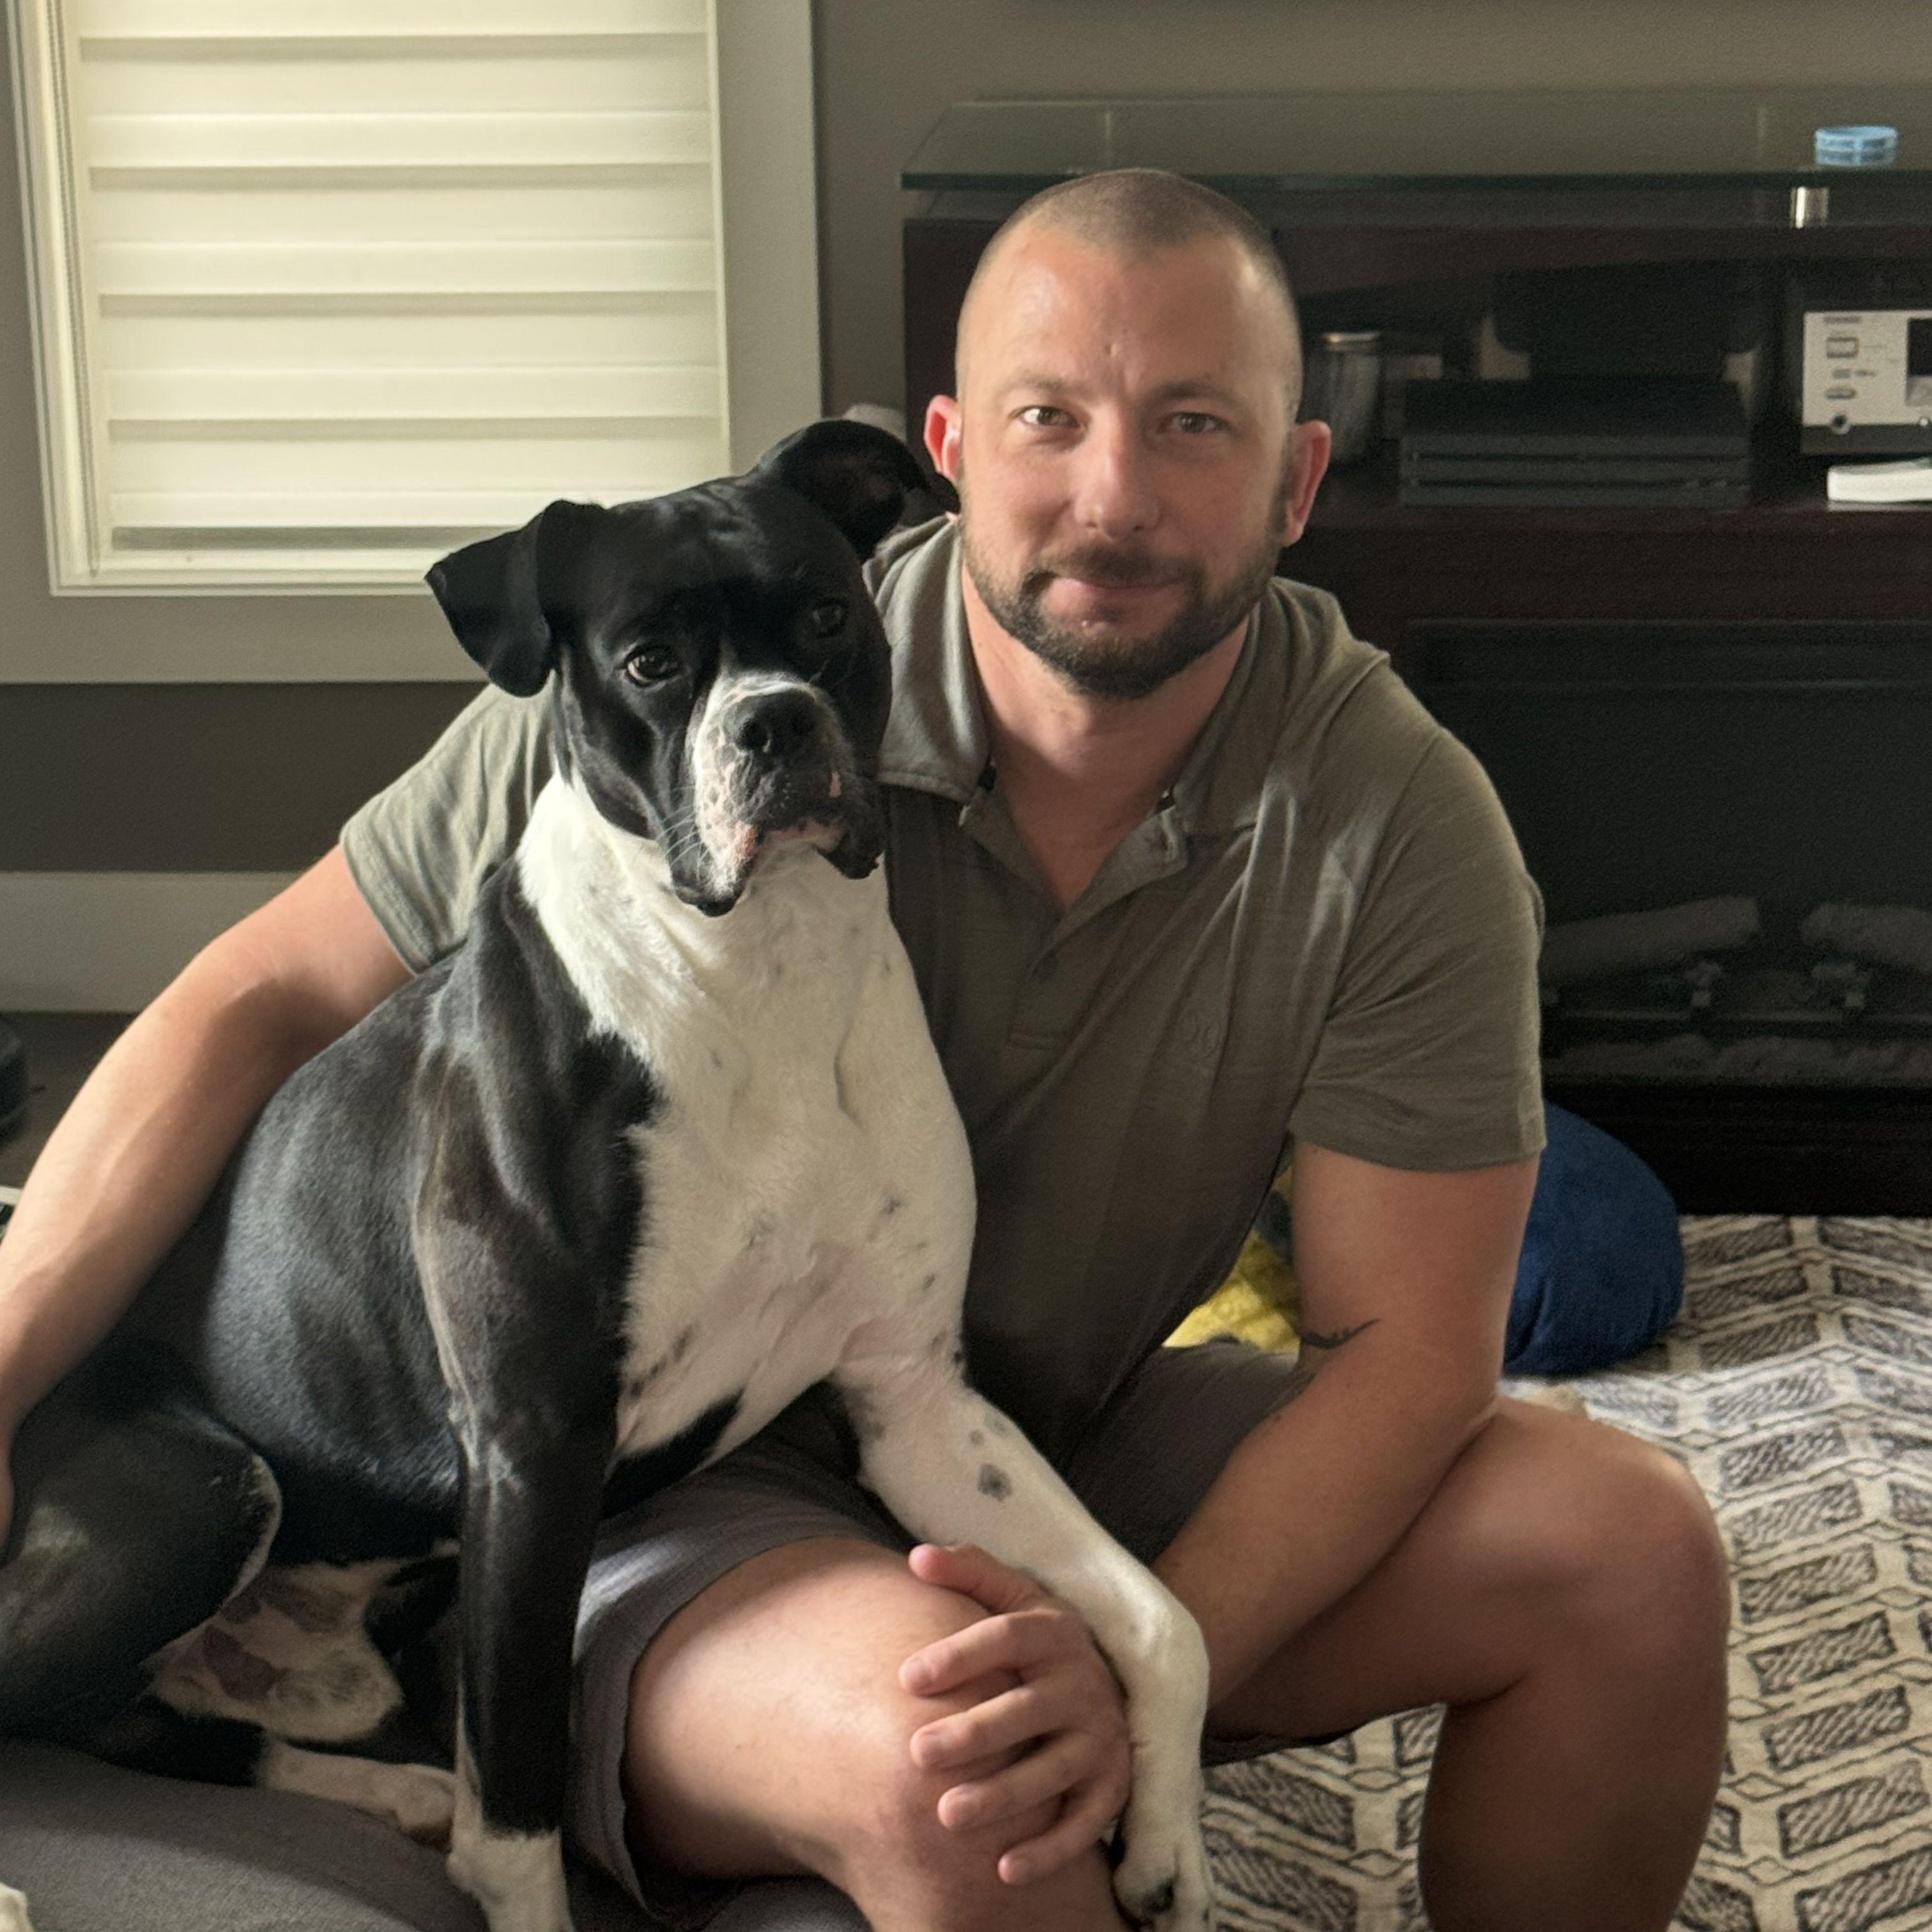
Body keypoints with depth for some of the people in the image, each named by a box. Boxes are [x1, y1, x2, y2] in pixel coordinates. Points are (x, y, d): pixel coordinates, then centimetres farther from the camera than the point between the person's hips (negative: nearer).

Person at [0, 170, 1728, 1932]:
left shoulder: (1401, 826, -13)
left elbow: (1404, 1339, -13)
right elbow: (267, 1000, -7)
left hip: (1083, 1451, 4)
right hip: (676, 1494, -3)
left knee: (1634, 1547, -14)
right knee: (935, 1752, -37)